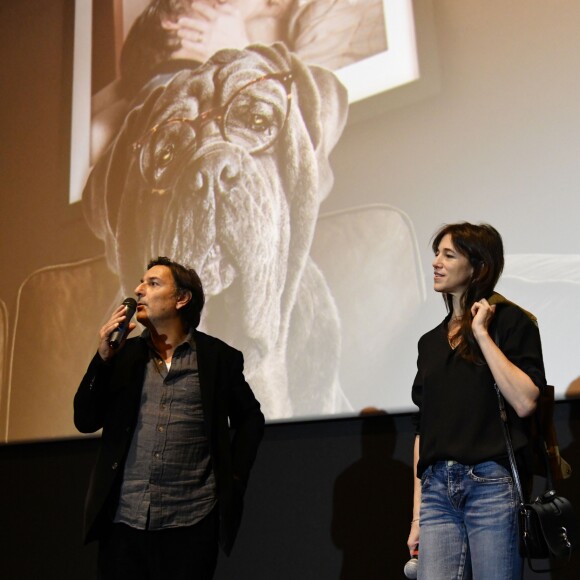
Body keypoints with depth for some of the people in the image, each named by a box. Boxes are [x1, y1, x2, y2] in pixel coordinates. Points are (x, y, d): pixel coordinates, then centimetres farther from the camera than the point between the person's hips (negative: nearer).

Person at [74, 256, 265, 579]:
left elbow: (251, 420, 11)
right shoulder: (125, 354, 8)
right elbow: (85, 421, 5)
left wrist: (234, 478, 1)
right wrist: (103, 357, -5)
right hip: (124, 520, 2)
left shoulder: (218, 357, 2)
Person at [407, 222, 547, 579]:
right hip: (438, 489, 5)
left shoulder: (510, 321, 1)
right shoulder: (431, 342, 16)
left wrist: (482, 333, -11)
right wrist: (417, 515, 14)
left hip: (492, 485, -4)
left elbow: (525, 401, -14)